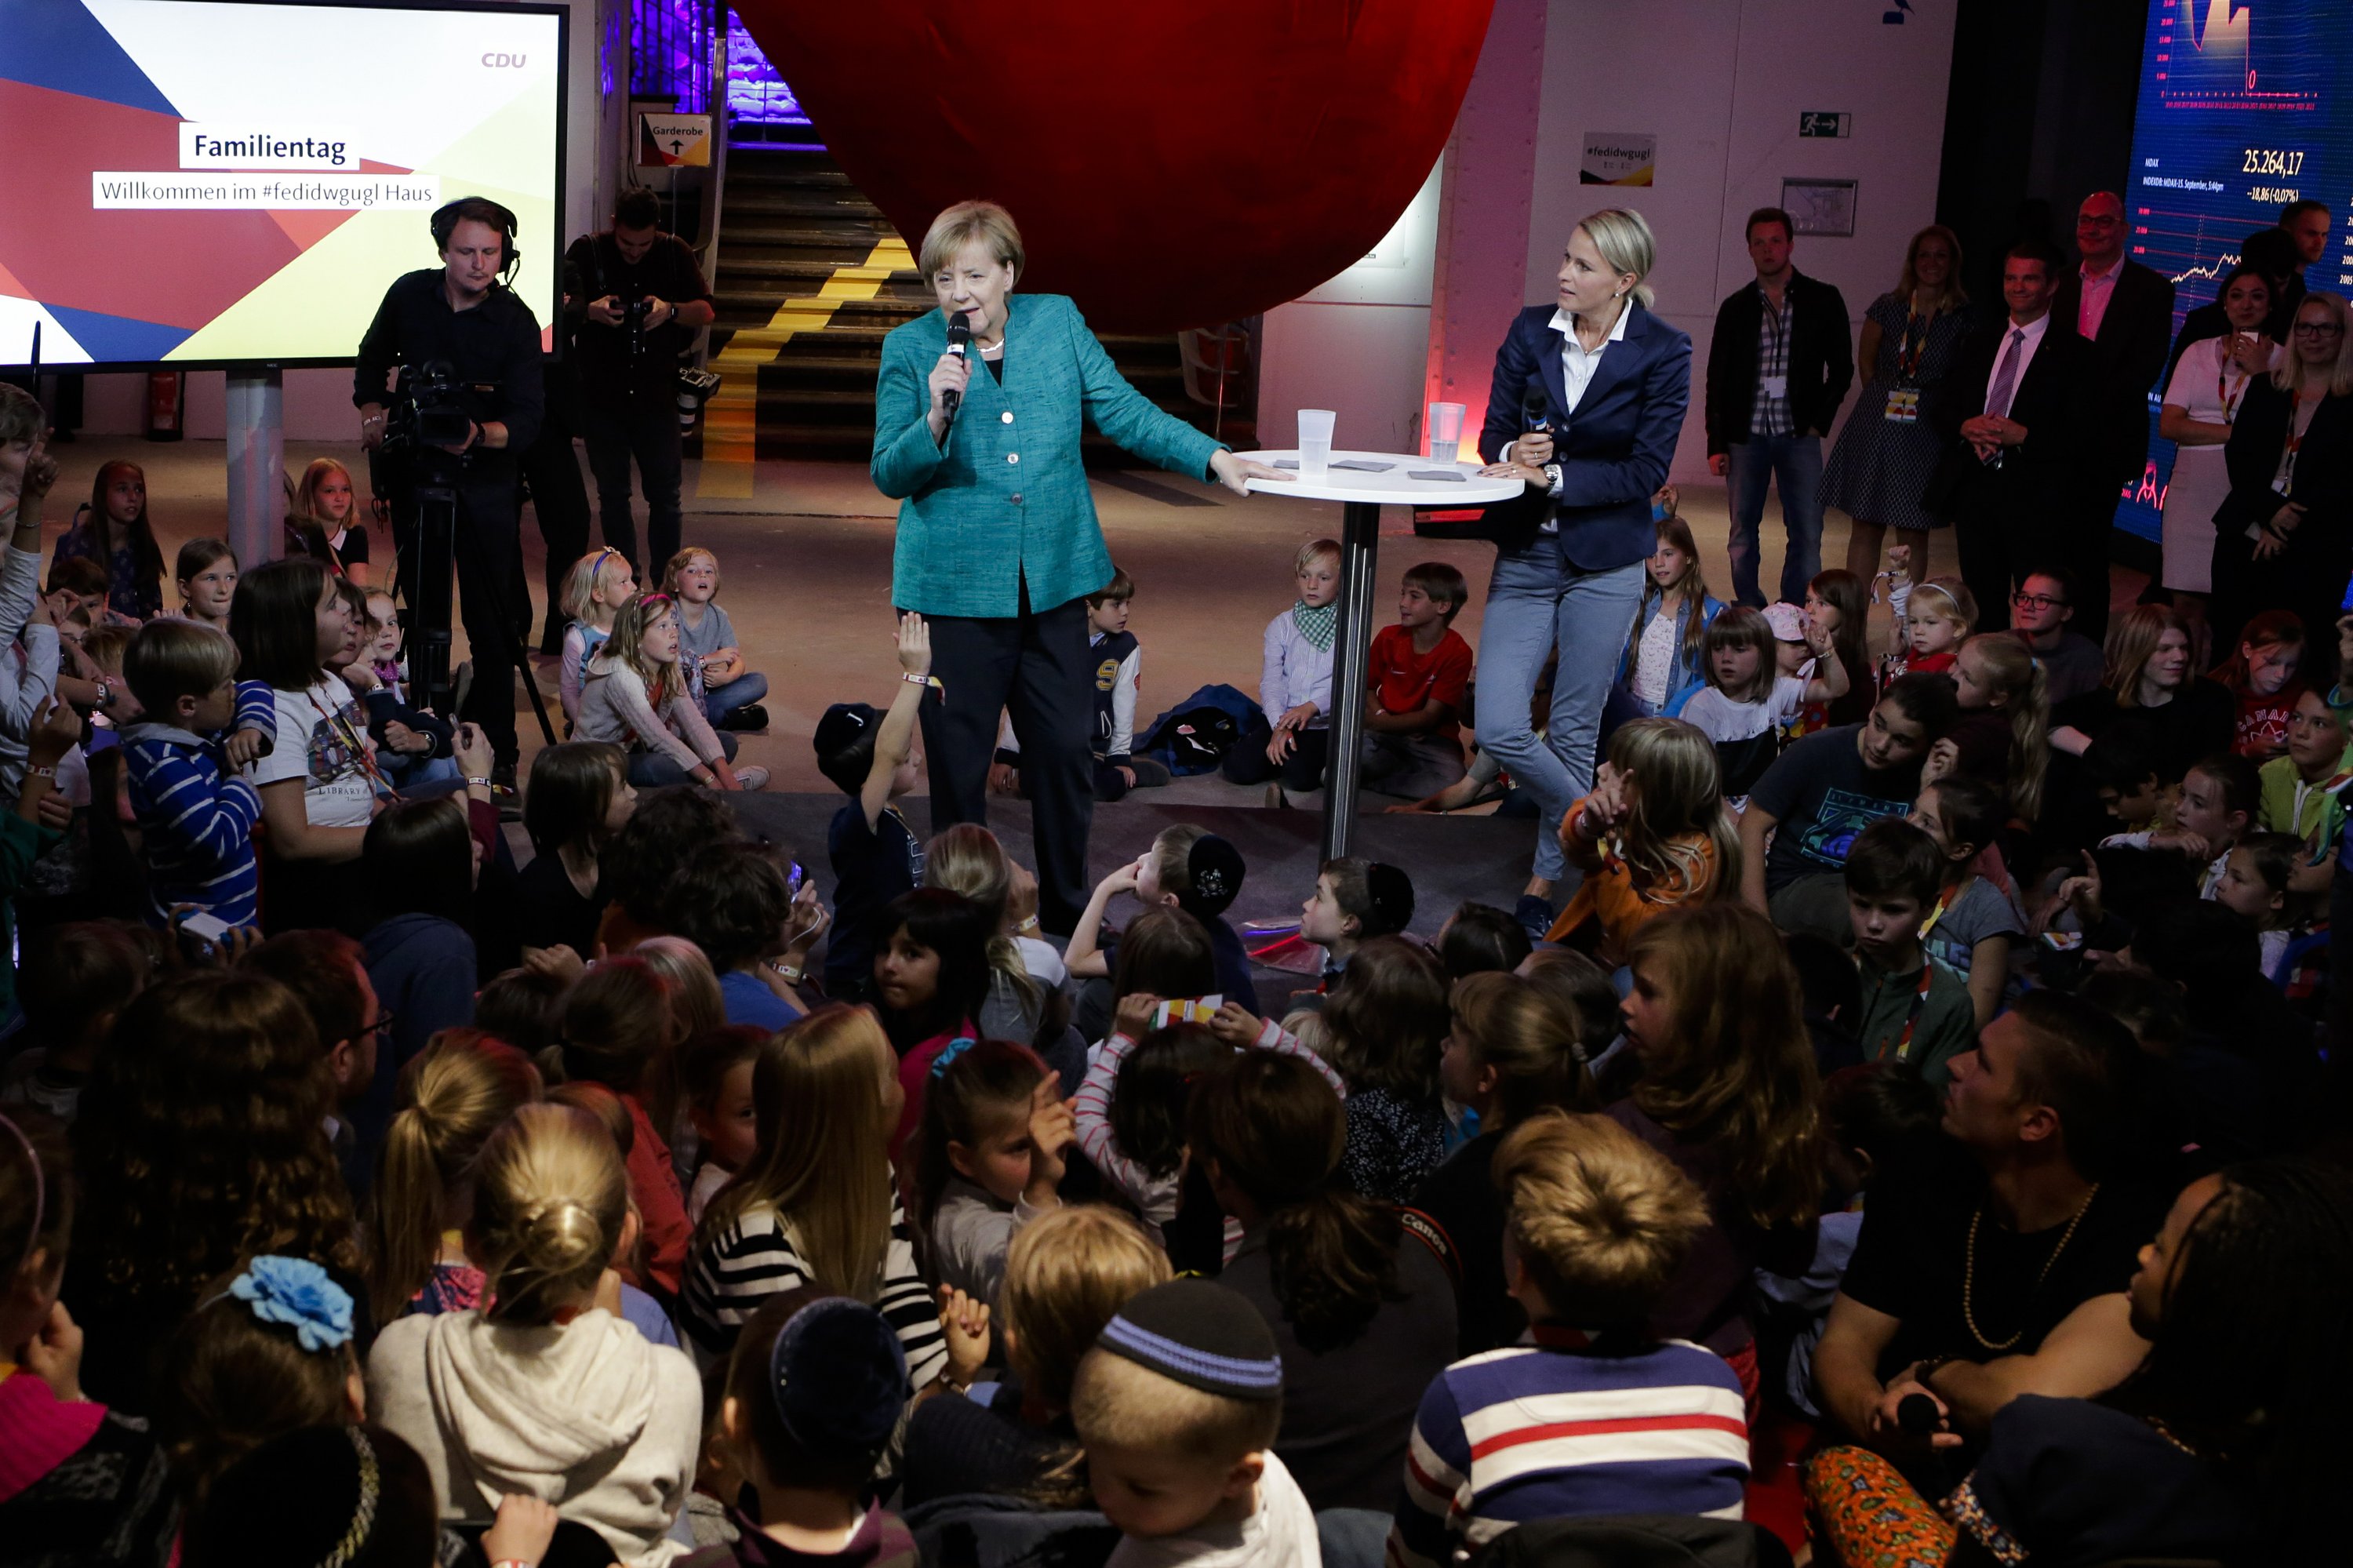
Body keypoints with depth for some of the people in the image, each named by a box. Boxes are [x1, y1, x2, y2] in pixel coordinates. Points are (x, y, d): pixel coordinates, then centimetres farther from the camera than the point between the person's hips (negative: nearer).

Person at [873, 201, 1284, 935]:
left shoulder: (1058, 322, 4)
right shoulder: (910, 348, -2)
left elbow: (1124, 411, 8)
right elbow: (889, 475, -3)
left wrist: (1214, 458, -2)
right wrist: (938, 416, -20)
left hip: (1054, 582, 2)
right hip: (955, 589, -2)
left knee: (1067, 755, 7)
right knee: (958, 765, 4)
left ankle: (1068, 916, 23)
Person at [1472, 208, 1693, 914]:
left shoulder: (1663, 353, -8)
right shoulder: (1531, 331, 1)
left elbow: (1647, 471, -10)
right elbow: (1493, 436, 6)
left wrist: (1554, 476, -18)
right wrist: (1515, 452, -17)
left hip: (1605, 562, -3)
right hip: (1525, 554, 3)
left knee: (1574, 731, 5)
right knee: (1498, 728, -6)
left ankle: (1550, 878, 22)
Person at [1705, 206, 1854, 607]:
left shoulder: (1822, 300, 5)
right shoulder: (1736, 308, 9)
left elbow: (1841, 368, 8)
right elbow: (1717, 380, 10)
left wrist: (1820, 421, -3)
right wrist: (1717, 444, 3)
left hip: (1798, 434, -1)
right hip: (1747, 434, 1)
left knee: (1806, 534, -4)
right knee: (1742, 532, 4)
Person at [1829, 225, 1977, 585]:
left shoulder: (1966, 318, 0)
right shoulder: (1887, 307, 5)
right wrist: (1885, 397, 11)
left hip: (1928, 432, -2)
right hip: (1876, 427, 2)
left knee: (1914, 534, 1)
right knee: (1865, 527, 4)